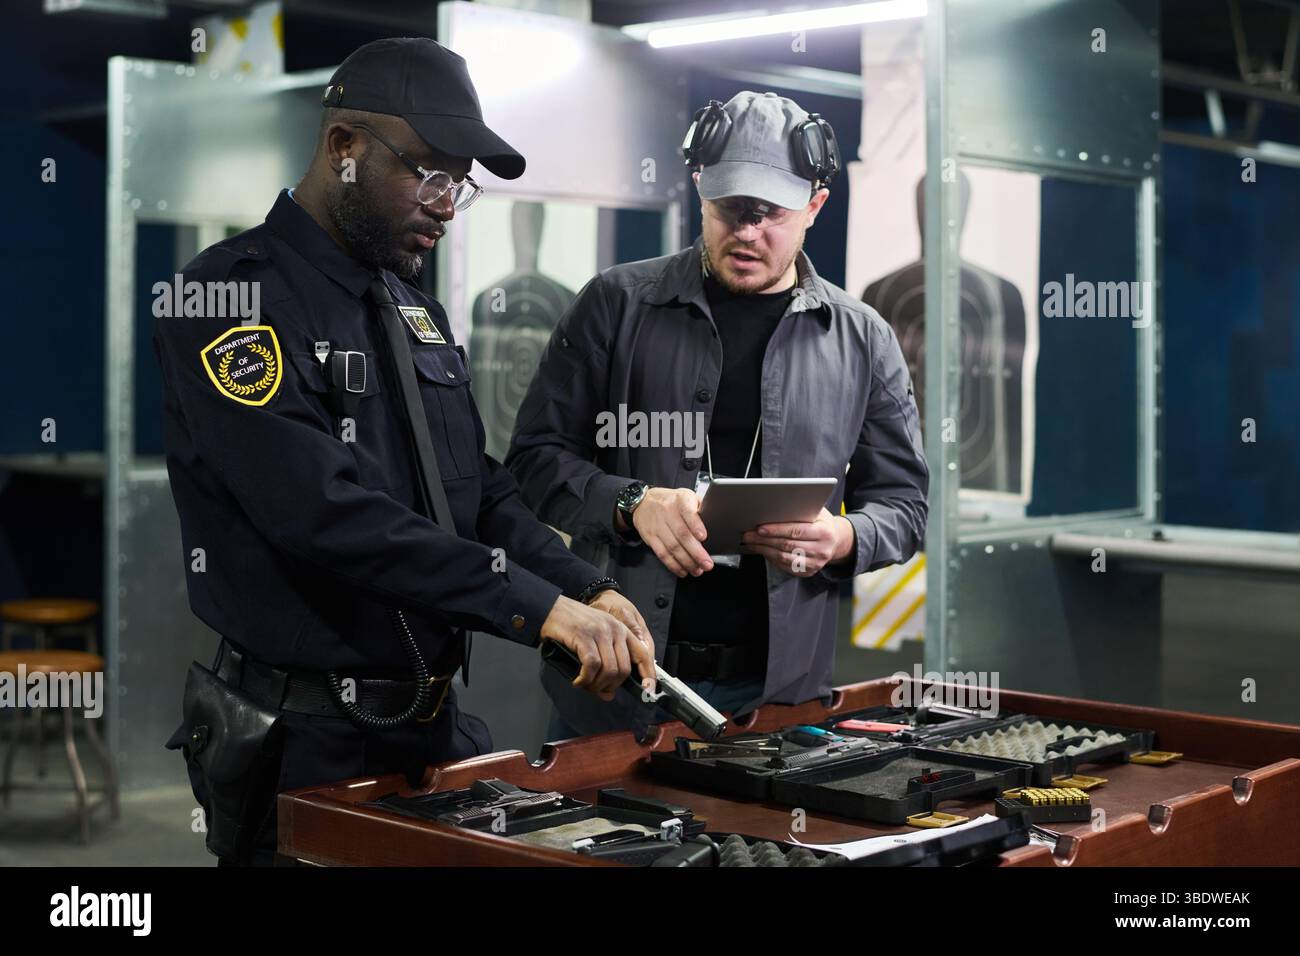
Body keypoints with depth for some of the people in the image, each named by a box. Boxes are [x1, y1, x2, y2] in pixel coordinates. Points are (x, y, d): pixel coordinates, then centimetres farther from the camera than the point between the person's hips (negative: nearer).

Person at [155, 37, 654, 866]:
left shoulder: (416, 309, 12)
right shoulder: (232, 296, -15)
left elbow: (481, 490, 12)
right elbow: (323, 509, -27)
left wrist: (586, 591, -6)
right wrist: (536, 605, -27)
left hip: (437, 725, 8)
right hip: (305, 741, -7)